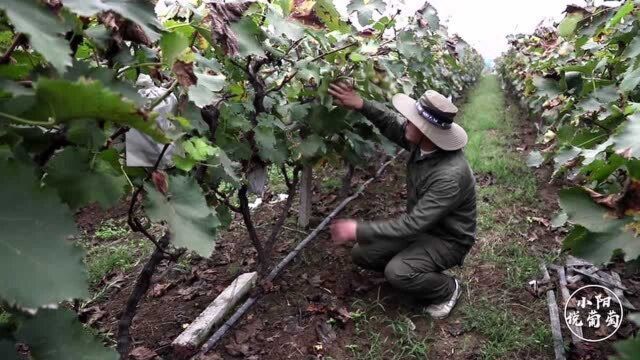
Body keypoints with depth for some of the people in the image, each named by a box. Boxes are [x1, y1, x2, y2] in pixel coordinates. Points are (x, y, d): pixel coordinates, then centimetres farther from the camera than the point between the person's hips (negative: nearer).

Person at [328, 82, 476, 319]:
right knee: (361, 254, -1)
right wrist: (361, 104, -16)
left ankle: (447, 289, -1)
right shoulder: (421, 142, -14)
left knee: (397, 272, -30)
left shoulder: (450, 175, -37)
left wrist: (359, 231, -34)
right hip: (421, 226, 7)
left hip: (447, 240, -7)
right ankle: (413, 270, 18)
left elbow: (413, 224, -37)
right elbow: (391, 122, 2)